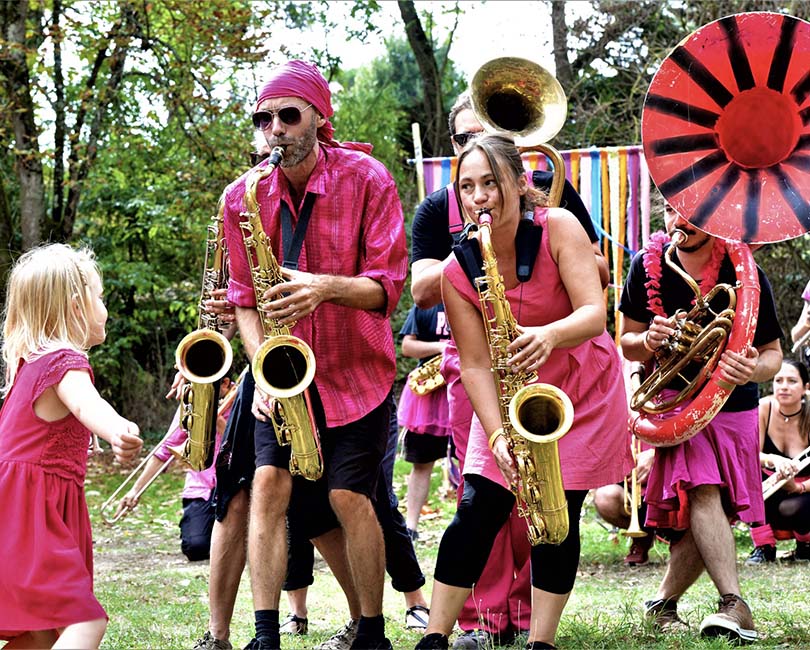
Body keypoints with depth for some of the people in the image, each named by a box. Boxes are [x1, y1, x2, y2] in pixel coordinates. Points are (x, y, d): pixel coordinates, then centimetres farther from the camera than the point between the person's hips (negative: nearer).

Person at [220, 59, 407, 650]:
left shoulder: (366, 179, -12)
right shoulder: (243, 197, -2)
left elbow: (387, 286, -14)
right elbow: (244, 297, 4)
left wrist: (327, 286, -33)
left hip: (355, 371, -3)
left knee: (349, 497, -8)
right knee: (269, 483, -12)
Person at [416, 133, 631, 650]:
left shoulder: (558, 228, -20)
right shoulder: (458, 272, -14)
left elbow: (594, 313, -28)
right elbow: (476, 364, -15)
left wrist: (547, 335, -49)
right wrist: (497, 435, -29)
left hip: (584, 390, -2)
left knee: (559, 515, -7)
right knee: (478, 510, -6)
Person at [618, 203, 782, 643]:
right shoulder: (649, 266, -8)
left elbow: (773, 353, -8)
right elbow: (627, 343, 2)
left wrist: (753, 370, -31)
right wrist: (648, 340, -22)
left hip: (733, 406, 1)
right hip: (675, 402, -1)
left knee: (709, 513, -2)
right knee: (701, 490, -23)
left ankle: (664, 602, 17)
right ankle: (735, 606, -31)